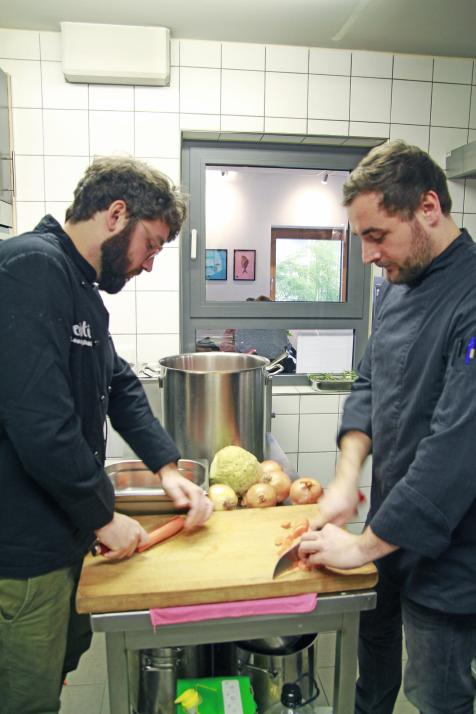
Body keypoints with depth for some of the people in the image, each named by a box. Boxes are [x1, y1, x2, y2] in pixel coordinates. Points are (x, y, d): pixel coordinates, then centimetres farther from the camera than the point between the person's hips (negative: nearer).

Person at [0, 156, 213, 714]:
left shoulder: (82, 287, 10)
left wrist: (166, 468, 4)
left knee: (66, 657, 25)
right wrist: (103, 516, -15)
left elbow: (120, 386, 14)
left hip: (61, 533, 9)